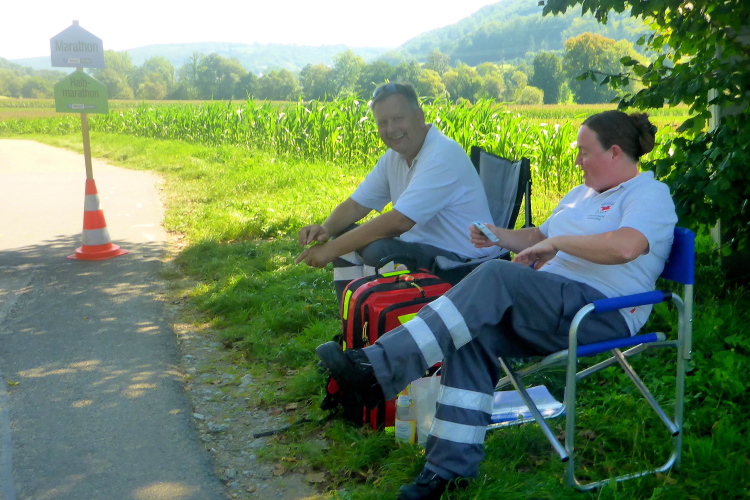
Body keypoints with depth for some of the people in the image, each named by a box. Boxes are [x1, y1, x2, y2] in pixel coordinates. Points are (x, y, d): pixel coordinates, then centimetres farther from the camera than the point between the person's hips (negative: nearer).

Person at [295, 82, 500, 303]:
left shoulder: (442, 156, -22)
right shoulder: (394, 157, 7)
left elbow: (397, 222, -28)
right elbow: (355, 204, 9)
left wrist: (331, 249, -23)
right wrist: (325, 229, -14)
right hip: (422, 248, 9)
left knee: (378, 251, -28)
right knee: (345, 236, 1)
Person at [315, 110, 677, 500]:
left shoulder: (649, 195, -2)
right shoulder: (582, 193, 26)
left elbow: (624, 247, -24)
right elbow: (540, 237, 31)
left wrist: (557, 241, -14)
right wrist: (500, 235, 11)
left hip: (604, 315, -8)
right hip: (553, 307, 8)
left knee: (497, 276, -31)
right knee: (476, 333, -22)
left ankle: (379, 371, -38)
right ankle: (449, 467, -21)